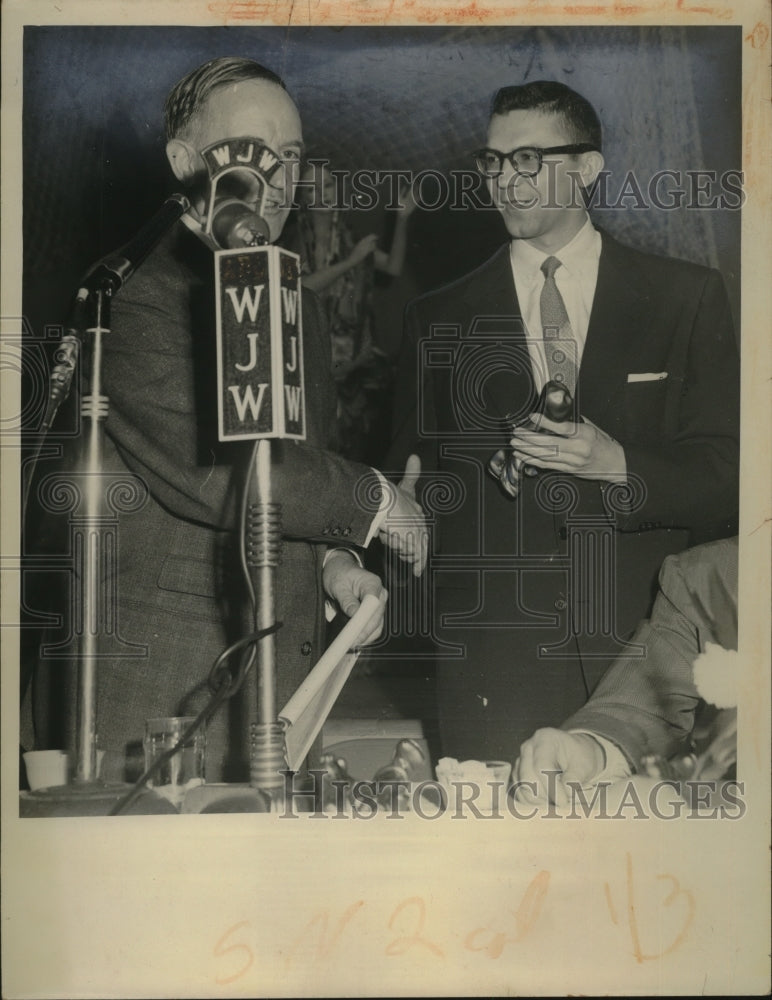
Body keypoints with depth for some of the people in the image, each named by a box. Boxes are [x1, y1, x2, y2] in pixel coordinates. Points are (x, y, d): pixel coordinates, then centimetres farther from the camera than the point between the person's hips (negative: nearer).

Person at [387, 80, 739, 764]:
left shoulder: (687, 297, 6)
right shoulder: (438, 320, 9)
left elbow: (728, 473, 2)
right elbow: (413, 486, 13)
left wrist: (618, 465, -14)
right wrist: (487, 472, -5)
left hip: (646, 650, 0)